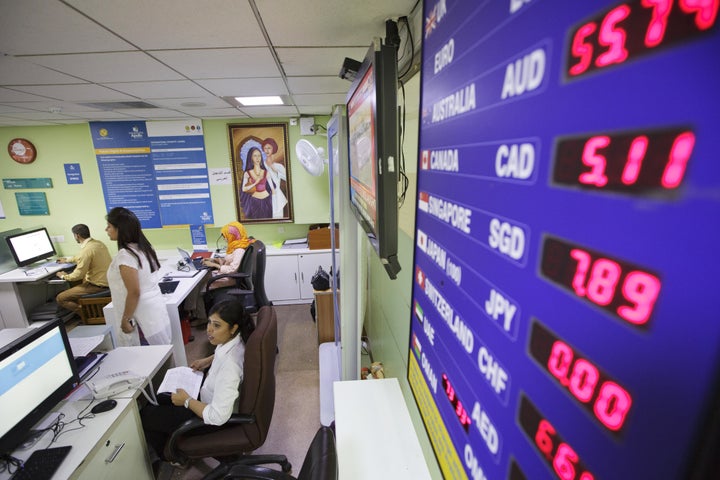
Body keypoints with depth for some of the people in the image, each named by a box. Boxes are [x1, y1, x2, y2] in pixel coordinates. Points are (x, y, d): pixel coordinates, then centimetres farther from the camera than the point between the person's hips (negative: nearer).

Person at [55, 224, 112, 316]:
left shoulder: (86, 250, -20)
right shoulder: (98, 243, 6)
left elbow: (78, 275, -16)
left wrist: (64, 276, 3)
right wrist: (67, 259, 41)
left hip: (97, 285, -9)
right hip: (107, 280, 9)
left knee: (60, 299, 0)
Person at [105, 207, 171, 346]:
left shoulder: (125, 255, -20)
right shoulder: (143, 247, 7)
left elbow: (134, 293, -21)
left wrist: (125, 320, -11)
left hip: (142, 316, -8)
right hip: (155, 309, 8)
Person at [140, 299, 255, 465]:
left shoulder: (229, 364, -40)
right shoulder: (235, 339, -16)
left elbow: (218, 417, -34)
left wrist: (187, 400, -22)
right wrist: (208, 361, 2)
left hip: (215, 421, -8)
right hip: (214, 398, 8)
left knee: (146, 415, 10)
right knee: (161, 399, 24)